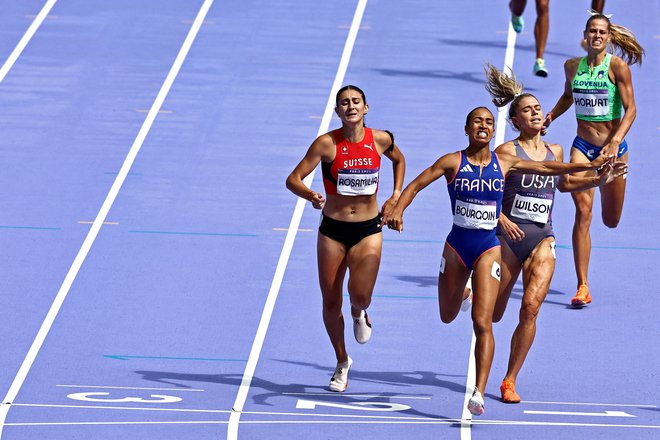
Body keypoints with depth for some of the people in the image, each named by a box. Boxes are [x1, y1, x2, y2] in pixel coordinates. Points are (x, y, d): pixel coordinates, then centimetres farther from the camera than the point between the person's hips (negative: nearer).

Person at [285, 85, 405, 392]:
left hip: (369, 229, 0)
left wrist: (395, 198, 8)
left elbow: (399, 160, 19)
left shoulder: (380, 140, -5)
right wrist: (310, 195, -35)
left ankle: (359, 314, 21)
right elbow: (293, 179, -14)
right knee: (331, 302, 4)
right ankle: (342, 362, 26)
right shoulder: (327, 144, -12)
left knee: (360, 295, -19)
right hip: (332, 230, 0)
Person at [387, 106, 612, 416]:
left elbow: (544, 168, 11)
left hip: (488, 248, -1)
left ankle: (479, 393, -17)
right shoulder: (453, 162, -5)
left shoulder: (504, 163, 1)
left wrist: (589, 165, 9)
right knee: (448, 317, 16)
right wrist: (398, 210, -24)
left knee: (482, 322, -13)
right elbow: (416, 185, -5)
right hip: (457, 245, 1)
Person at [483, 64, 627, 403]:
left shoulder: (555, 152, 9)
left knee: (530, 308, -15)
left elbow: (564, 184, 28)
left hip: (542, 239, 3)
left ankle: (510, 381, -5)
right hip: (508, 236, -3)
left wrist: (599, 180, 17)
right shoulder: (506, 151, -7)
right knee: (491, 315, 6)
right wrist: (500, 219, -24)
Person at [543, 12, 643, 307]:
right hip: (583, 147, 1)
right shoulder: (572, 66, 2)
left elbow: (631, 109, -12)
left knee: (611, 221, 11)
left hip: (613, 148, -1)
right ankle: (582, 287, -17)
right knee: (583, 211, -17)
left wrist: (615, 142, -24)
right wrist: (550, 117, 8)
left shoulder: (617, 66, -10)